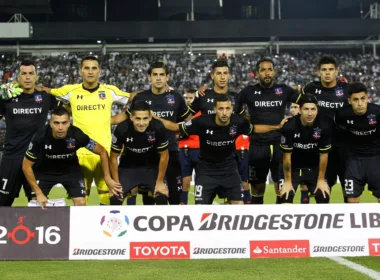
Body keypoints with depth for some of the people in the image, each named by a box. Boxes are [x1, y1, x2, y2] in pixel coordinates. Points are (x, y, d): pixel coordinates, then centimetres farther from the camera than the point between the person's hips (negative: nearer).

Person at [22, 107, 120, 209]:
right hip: (45, 171, -1)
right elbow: (26, 166, -19)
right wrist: (39, 193, -21)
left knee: (81, 204, -8)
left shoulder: (77, 135, -31)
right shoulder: (40, 137, -32)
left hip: (70, 170, 1)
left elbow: (102, 151, -14)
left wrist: (107, 178, -15)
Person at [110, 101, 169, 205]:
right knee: (114, 198, -15)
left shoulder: (158, 128, -28)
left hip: (152, 167, 0)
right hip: (127, 167, 0)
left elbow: (164, 156, -13)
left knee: (162, 197, -17)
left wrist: (160, 181, -9)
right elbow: (114, 157, -12)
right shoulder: (122, 129, -28)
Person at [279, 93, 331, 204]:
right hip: (292, 168, -2)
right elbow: (287, 155, -17)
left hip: (314, 168, 2)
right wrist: (287, 181, -11)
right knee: (285, 198, -13)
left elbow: (324, 154, -9)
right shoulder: (289, 127, -26)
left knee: (324, 197, -4)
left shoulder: (323, 127, -20)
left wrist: (321, 179, -4)